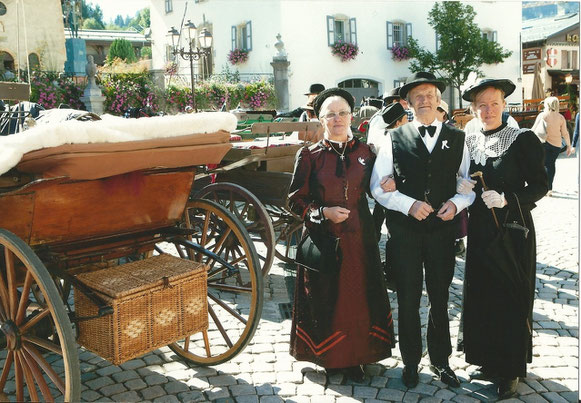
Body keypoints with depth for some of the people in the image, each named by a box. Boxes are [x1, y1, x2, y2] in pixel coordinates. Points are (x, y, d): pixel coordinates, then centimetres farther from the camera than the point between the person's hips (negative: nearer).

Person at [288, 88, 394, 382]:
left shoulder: (365, 153, 6)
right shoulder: (309, 155, 0)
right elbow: (296, 200, -1)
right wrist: (324, 212, -15)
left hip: (358, 238, 2)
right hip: (323, 238, -2)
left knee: (359, 296, 6)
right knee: (325, 298, 4)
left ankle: (354, 357, 22)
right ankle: (329, 357, 22)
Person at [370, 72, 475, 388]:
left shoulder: (457, 139, 6)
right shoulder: (394, 139, 0)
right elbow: (378, 187, -3)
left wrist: (456, 203, -11)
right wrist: (409, 205, -16)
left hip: (442, 230, 2)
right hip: (404, 231, -1)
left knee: (440, 298, 13)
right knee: (408, 300, 10)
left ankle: (440, 361, 32)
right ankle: (411, 362, 29)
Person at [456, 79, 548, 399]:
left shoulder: (523, 139, -8)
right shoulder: (469, 141, 6)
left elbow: (540, 185, -8)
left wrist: (507, 199, -22)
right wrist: (460, 186, -9)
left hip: (513, 229, -4)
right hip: (479, 229, 5)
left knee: (512, 297, 3)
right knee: (481, 296, 10)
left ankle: (511, 370, 20)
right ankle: (489, 362, 28)